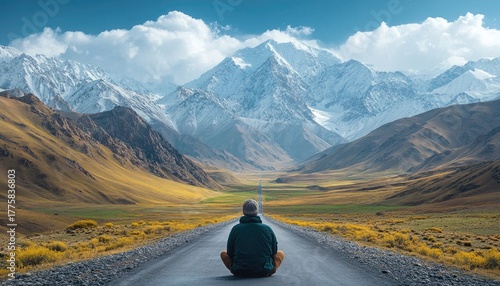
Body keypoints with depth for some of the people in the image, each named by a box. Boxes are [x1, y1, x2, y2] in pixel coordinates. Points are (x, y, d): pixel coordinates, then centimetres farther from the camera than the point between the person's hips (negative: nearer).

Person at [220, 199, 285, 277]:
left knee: (223, 253, 26)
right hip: (265, 272, 0)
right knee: (281, 253, 25)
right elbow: (274, 252, 8)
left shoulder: (236, 229, -2)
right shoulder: (267, 228, -2)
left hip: (240, 273, 0)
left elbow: (230, 253, 5)